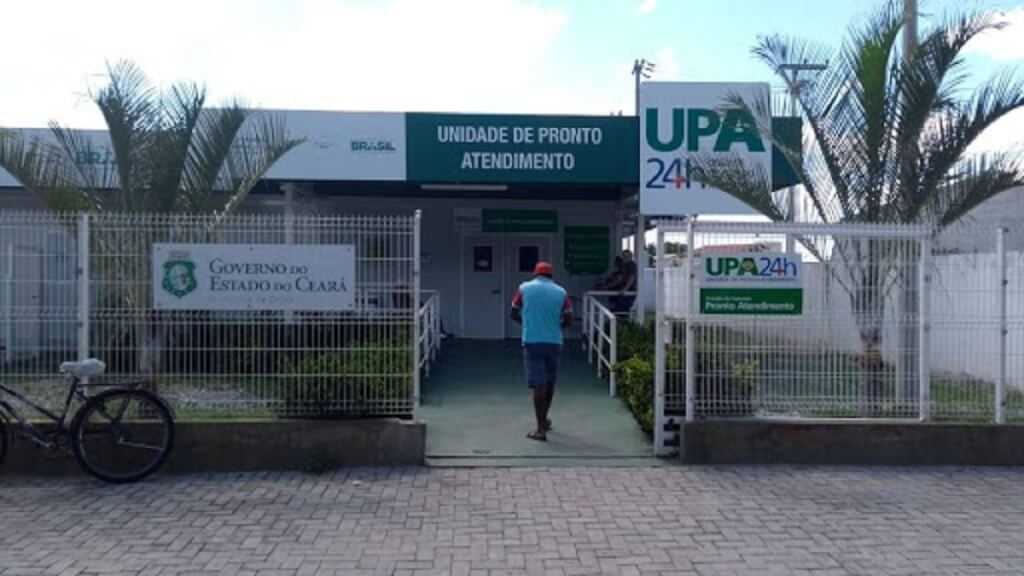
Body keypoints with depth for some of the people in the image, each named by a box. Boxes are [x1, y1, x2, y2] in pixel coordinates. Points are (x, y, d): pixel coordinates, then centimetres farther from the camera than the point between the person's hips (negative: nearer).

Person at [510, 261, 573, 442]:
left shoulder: (524, 288, 2)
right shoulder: (561, 292, 5)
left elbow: (514, 314, 8)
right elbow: (568, 320, 2)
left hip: (532, 342, -2)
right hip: (554, 342, 2)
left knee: (538, 384, -4)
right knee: (549, 382, 18)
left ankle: (541, 429, -6)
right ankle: (544, 420, 33)